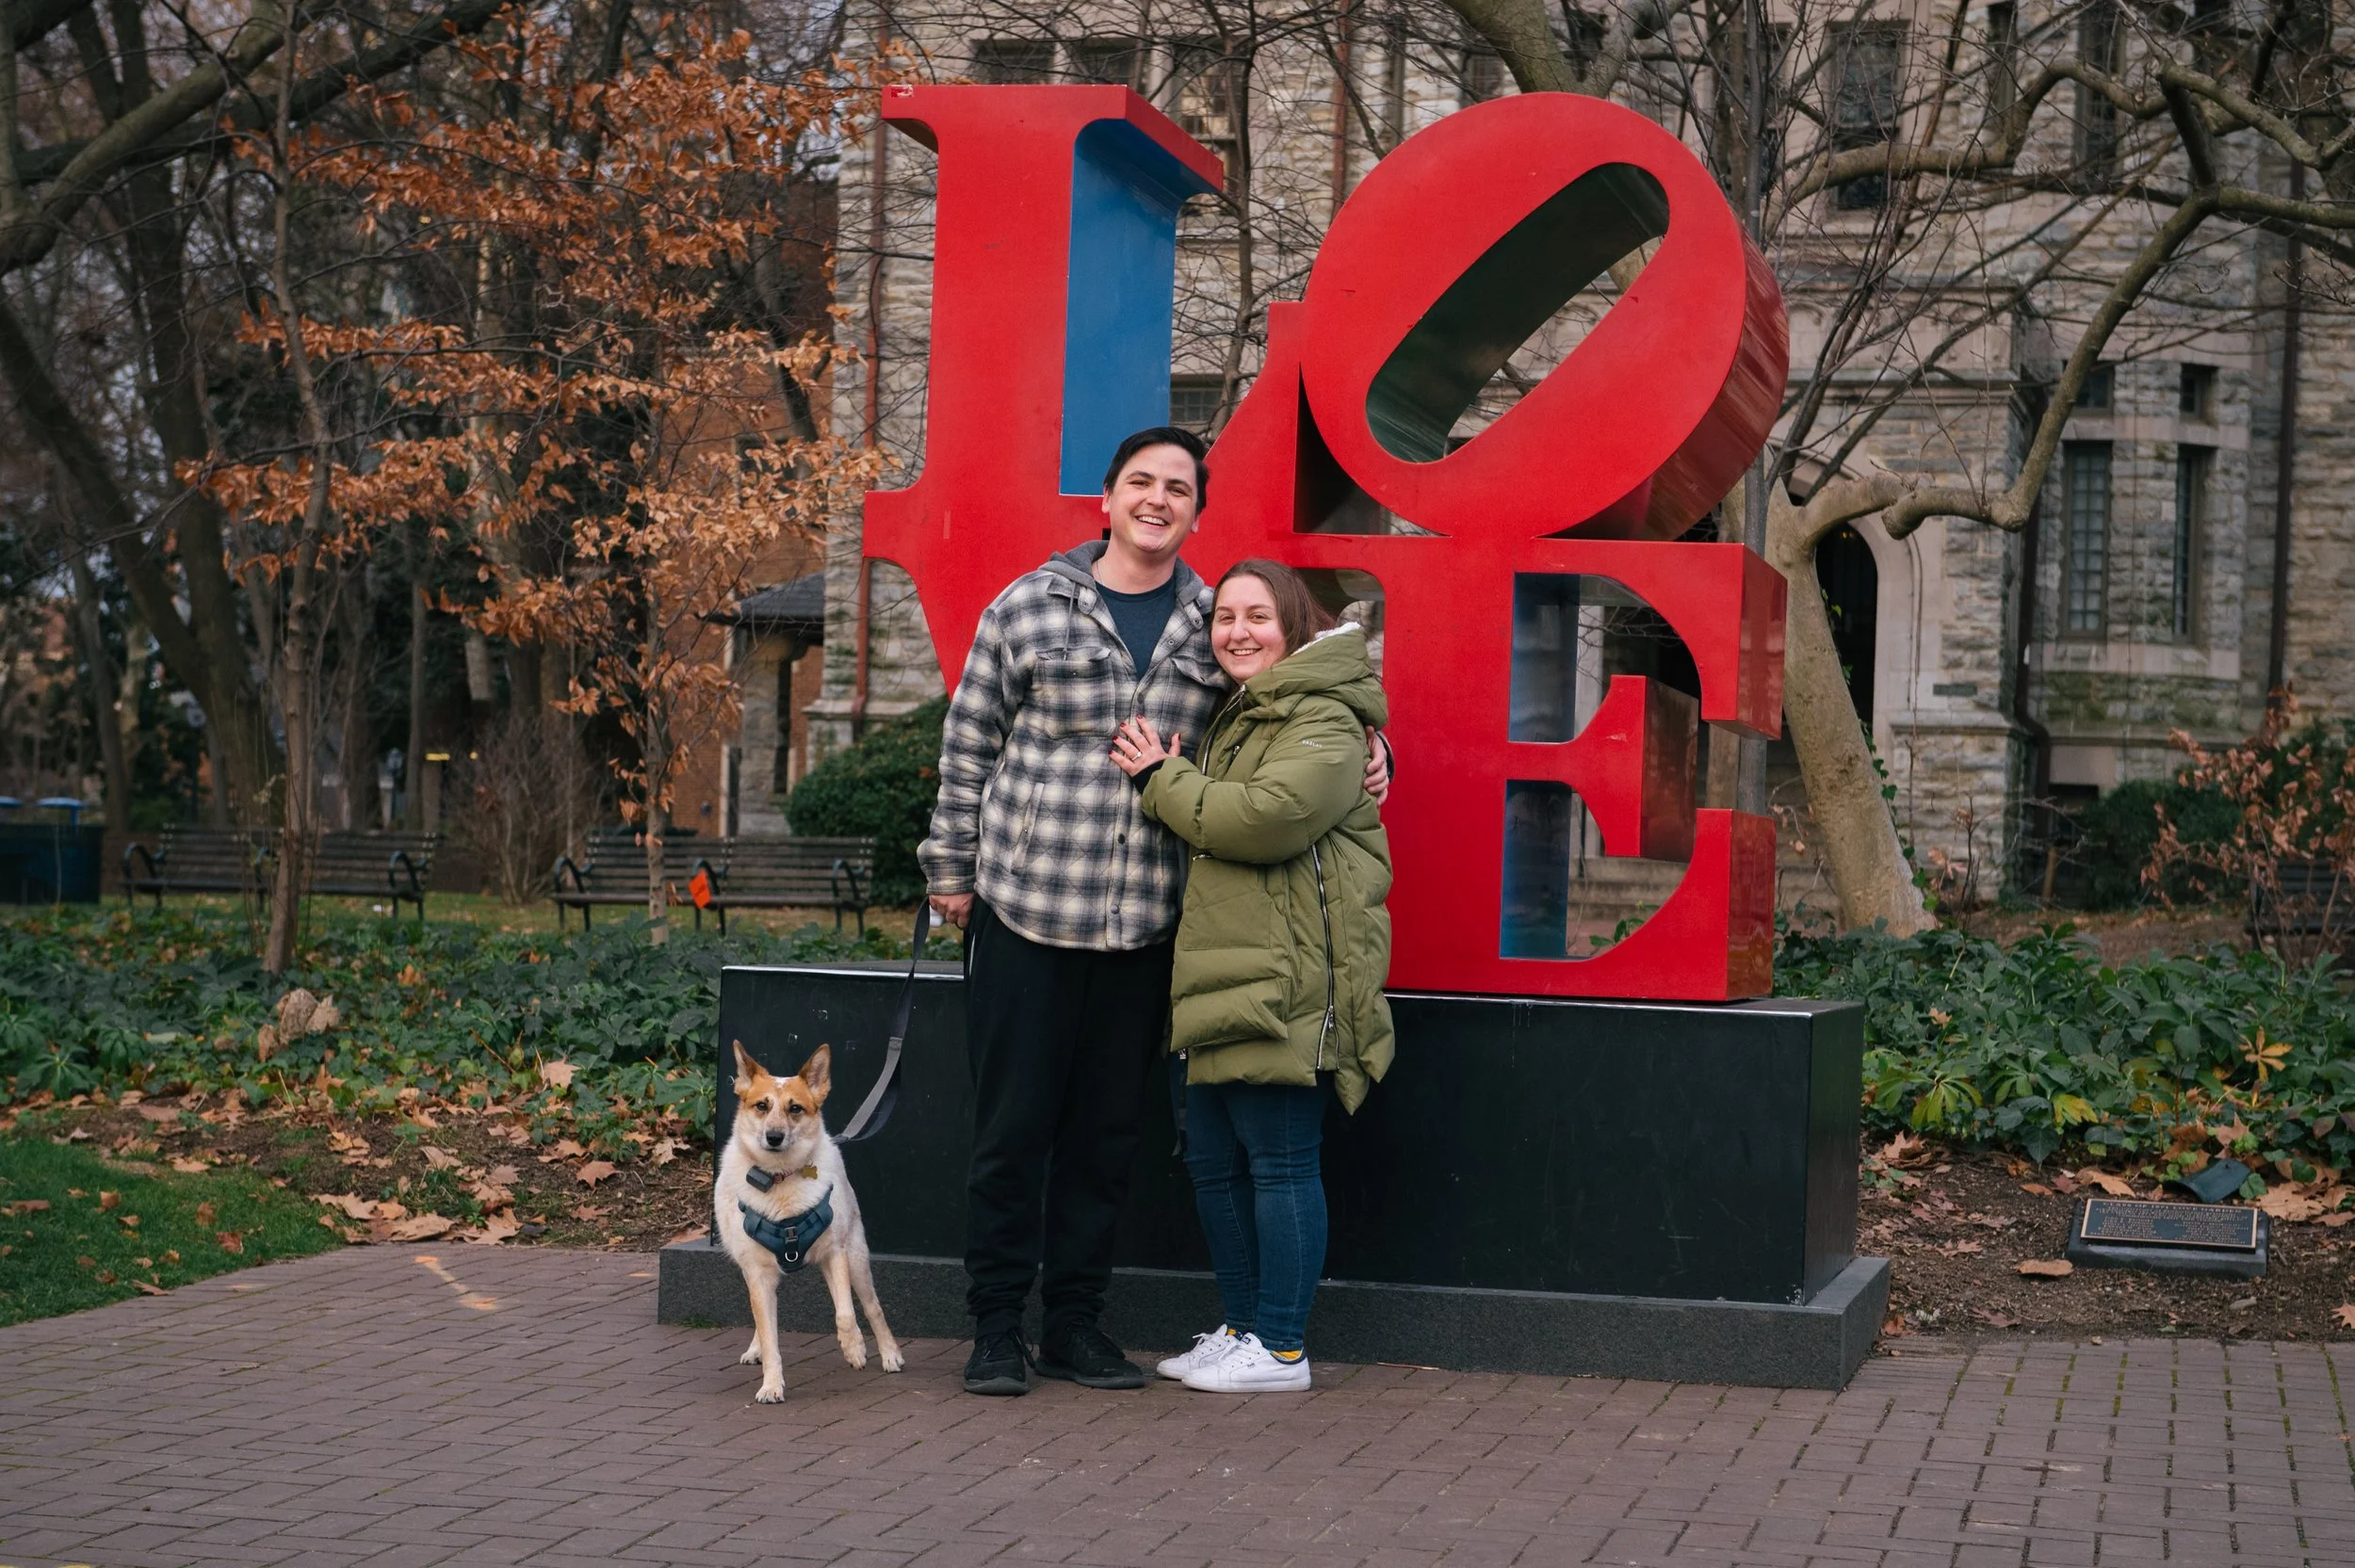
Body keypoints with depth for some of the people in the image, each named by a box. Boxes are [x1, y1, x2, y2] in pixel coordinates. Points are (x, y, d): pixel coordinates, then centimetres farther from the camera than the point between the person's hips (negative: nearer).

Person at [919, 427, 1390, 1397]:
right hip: (1024, 909, -3)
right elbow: (969, 744, 6)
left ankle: (1075, 1320, 19)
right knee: (1013, 1122, 1)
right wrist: (950, 868, 5)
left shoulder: (1214, 627, 8)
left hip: (1145, 919, 3)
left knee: (1107, 1127, 9)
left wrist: (1363, 750, 3)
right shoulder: (1029, 608, 1)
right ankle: (996, 1325, 11)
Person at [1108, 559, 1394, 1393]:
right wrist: (1166, 782, 13)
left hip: (1287, 981, -10)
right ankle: (1241, 1328, 24)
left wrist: (1162, 780, -11)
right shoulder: (1237, 716, 23)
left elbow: (1270, 817, -24)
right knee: (1214, 1162, 13)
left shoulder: (1322, 722, -9)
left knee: (1279, 1162, -5)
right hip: (1227, 979, 10)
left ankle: (1281, 1347, 1)